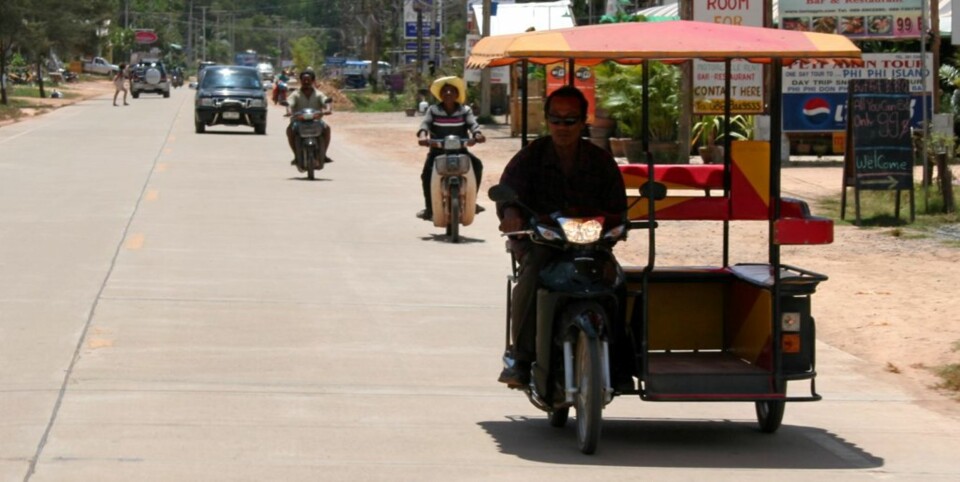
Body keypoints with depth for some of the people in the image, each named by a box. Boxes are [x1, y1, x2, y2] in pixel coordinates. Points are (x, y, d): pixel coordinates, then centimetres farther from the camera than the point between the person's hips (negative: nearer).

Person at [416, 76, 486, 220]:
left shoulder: (465, 110, 7)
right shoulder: (433, 110, 6)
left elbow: (472, 123, -9)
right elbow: (425, 123, -10)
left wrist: (477, 134, -33)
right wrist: (423, 135, -34)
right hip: (438, 150, -1)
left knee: (477, 164, -25)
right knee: (427, 172, -28)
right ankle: (429, 208, -19)